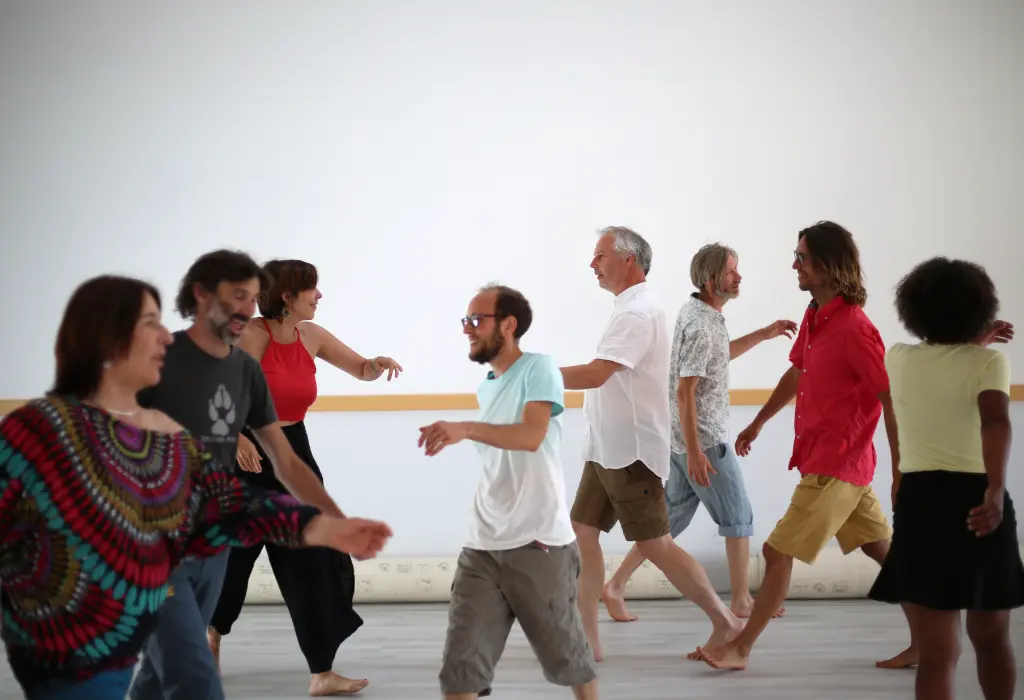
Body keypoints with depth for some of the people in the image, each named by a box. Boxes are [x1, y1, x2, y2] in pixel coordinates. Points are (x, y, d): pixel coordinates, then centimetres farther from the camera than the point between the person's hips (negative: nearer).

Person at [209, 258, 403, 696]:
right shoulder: (252, 335, -18)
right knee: (233, 554, 10)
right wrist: (236, 438, -36)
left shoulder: (312, 336, 1)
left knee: (314, 558, 0)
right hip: (249, 452, -6)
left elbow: (360, 370, 13)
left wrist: (378, 364, -11)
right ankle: (212, 630, 41)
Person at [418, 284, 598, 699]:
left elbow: (531, 436, -24)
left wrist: (465, 429, -35)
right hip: (482, 547, 6)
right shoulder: (485, 388, 16)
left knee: (565, 656, 10)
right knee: (460, 665, -3)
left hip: (538, 543, -6)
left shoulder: (538, 369, -8)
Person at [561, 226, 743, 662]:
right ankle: (585, 638, 12)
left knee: (654, 545, -5)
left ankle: (726, 623, 6)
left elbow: (596, 374, -27)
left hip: (631, 452, -10)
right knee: (582, 532, 8)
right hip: (608, 448, 10)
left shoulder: (638, 313, -18)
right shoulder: (633, 309, 15)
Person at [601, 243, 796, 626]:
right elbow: (685, 392, -23)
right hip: (704, 439, -9)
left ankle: (615, 586, 11)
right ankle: (741, 600, 13)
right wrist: (695, 452, -24)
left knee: (672, 516, 13)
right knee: (738, 517, 4)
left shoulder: (696, 311, 9)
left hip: (685, 437, 9)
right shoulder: (702, 326, -20)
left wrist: (764, 334, 23)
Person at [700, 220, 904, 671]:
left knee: (778, 552, -3)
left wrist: (901, 470, -19)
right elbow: (796, 374, 22)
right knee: (880, 548, 15)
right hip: (834, 462, 9)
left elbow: (891, 400, -20)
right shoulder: (814, 317, 6)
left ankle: (740, 649, 7)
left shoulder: (853, 329, -21)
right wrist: (758, 423, 31)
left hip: (834, 468, -9)